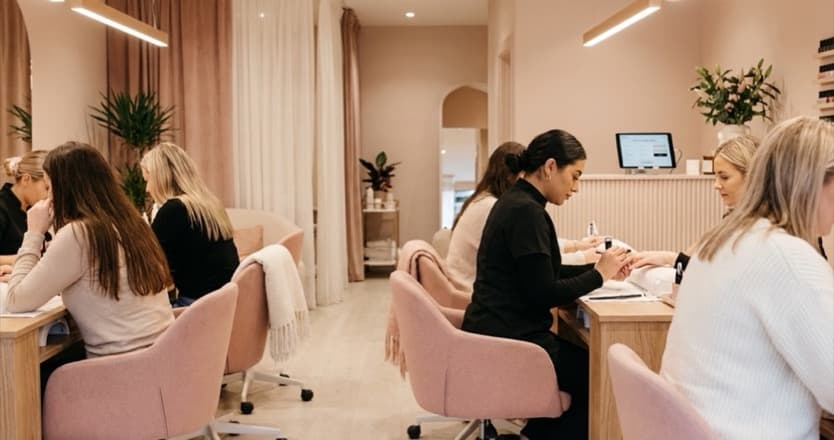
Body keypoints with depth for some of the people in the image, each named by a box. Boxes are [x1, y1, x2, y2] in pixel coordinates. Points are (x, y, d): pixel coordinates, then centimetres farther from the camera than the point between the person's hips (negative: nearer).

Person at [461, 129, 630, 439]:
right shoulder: (526, 211, -20)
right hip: (508, 344, -9)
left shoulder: (515, 202, 11)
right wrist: (599, 275, -9)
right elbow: (544, 294, -21)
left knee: (586, 358, 18)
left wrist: (597, 267, 6)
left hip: (499, 334, 9)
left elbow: (545, 271, 17)